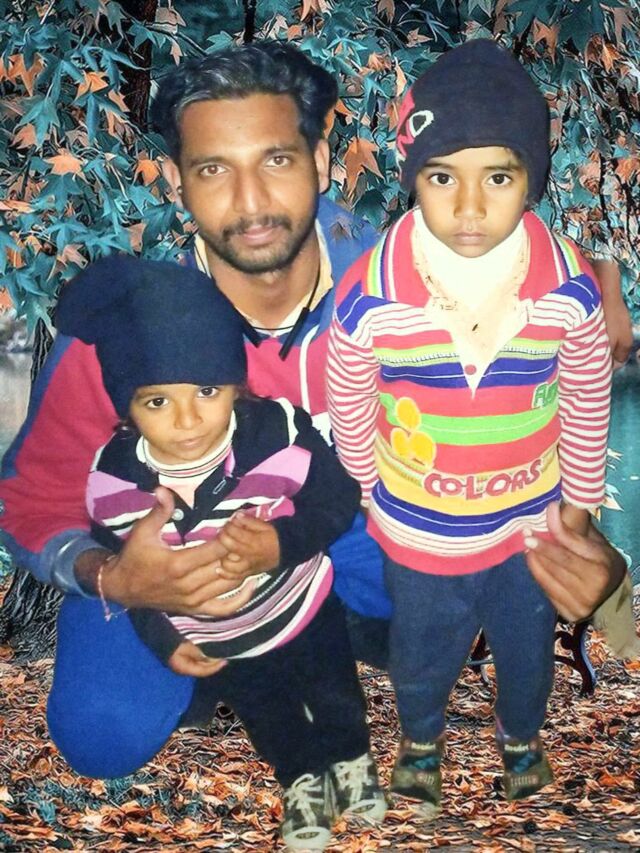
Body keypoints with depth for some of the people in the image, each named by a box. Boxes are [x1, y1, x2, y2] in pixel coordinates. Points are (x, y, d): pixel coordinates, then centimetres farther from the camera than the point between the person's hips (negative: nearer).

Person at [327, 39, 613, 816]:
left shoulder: (569, 289, -24)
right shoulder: (371, 298, -28)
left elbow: (586, 403, -7)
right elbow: (349, 407, -9)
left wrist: (579, 502, 4)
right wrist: (375, 494, 4)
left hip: (530, 521, 1)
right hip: (419, 532, -1)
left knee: (528, 641, 27)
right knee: (424, 649, 25)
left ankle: (521, 732, 60)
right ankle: (420, 736, 58)